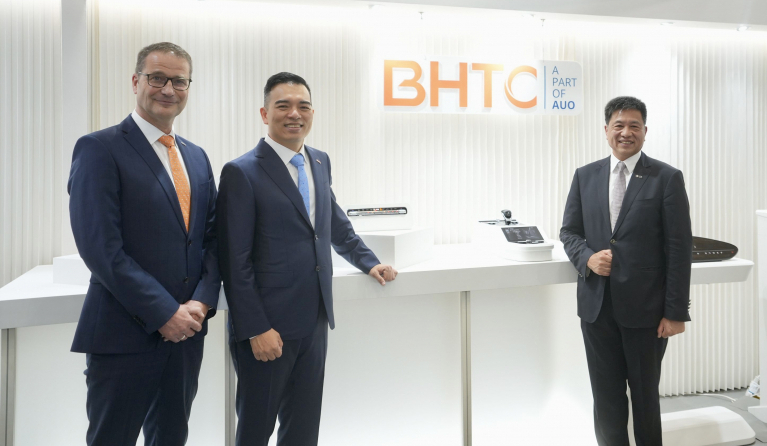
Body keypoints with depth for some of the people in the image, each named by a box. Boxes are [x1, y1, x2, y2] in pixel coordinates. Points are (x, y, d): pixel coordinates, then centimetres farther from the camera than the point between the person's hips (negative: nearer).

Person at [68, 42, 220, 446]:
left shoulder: (196, 156, 12)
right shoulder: (100, 149, -8)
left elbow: (211, 237, 10)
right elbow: (101, 248, -16)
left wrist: (202, 301, -5)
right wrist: (163, 313, -16)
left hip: (186, 330, 6)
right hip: (125, 336, -6)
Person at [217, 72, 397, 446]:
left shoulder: (320, 162, 10)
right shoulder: (241, 172, -11)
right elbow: (235, 263, -13)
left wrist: (368, 261, 21)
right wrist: (256, 329, -16)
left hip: (315, 323, 6)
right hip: (267, 328, -6)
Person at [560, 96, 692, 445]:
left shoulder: (667, 178, -4)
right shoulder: (585, 176, 6)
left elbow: (679, 249, -6)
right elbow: (569, 232, 10)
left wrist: (676, 312, -9)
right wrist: (587, 258, -12)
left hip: (645, 308, -2)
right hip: (597, 305, 3)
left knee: (645, 394, 14)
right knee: (605, 395, 11)